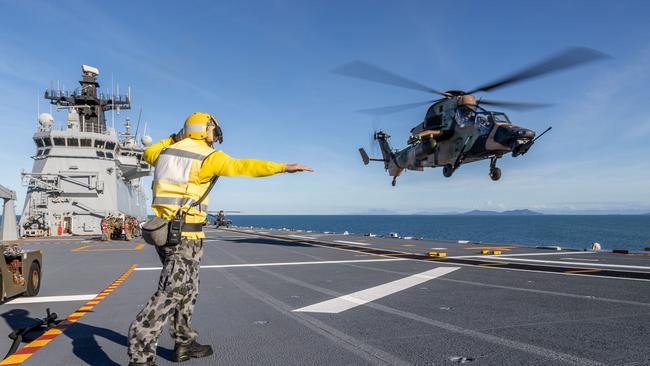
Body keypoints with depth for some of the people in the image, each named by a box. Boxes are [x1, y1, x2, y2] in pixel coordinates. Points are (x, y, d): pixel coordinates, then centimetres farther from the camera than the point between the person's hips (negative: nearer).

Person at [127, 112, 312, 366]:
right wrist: (283, 167, -21)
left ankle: (184, 344, 27)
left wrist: (172, 140, 37)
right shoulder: (207, 156, -9)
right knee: (170, 293, -5)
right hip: (185, 235, -8)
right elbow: (243, 166, -19)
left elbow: (148, 154, 35)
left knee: (187, 289, 18)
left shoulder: (168, 151, 13)